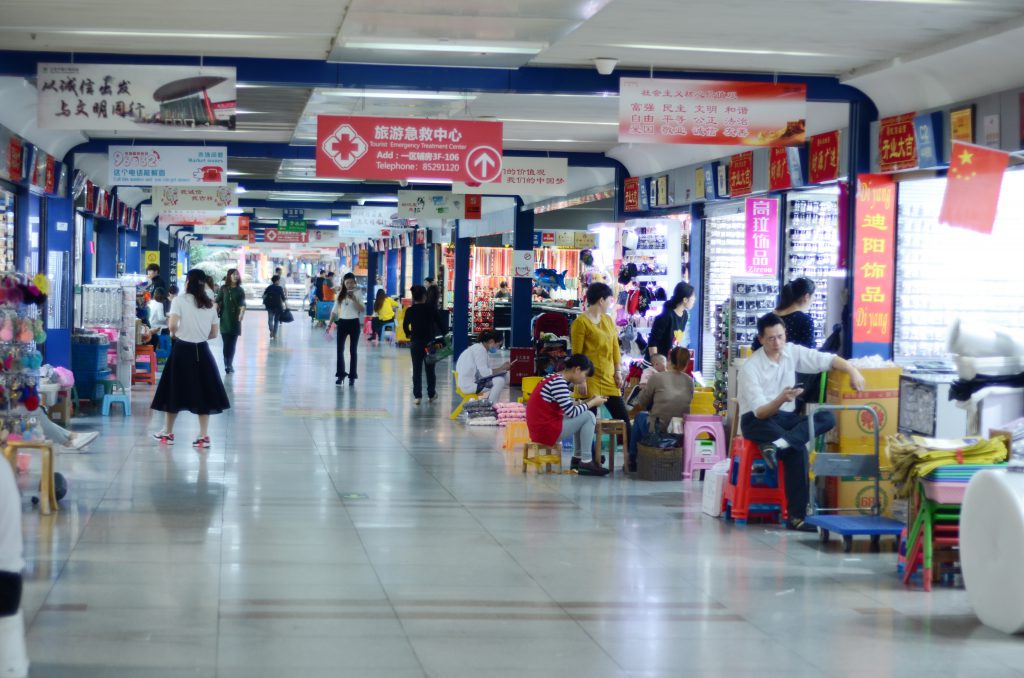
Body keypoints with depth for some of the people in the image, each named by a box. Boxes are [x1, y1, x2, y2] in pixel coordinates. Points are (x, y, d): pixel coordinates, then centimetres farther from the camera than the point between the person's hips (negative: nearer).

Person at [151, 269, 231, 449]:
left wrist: (174, 333, 2)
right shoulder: (210, 305, 8)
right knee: (202, 392, 7)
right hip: (202, 351, 3)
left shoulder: (180, 300, -6)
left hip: (182, 350, -3)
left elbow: (172, 325, -18)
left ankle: (168, 433, 20)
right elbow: (214, 333, 9)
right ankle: (204, 436, 4)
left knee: (175, 391, 9)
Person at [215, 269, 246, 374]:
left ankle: (229, 364, 15)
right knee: (226, 343, -5)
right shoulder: (223, 288, 2)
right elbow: (218, 302, 3)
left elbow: (242, 304, -7)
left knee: (232, 343, 5)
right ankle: (227, 365, -2)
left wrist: (242, 313, -26)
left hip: (235, 319, 1)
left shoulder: (240, 290, 2)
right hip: (225, 319, -1)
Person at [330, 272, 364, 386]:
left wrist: (354, 300, -23)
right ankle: (340, 374, 15)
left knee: (353, 350, 2)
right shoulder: (340, 293, 6)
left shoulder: (357, 293, -2)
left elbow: (363, 309, -10)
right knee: (340, 349, 4)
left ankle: (352, 376, 8)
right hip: (342, 322, 3)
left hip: (354, 323, -3)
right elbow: (335, 310, 10)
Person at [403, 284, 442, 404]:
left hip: (415, 342, 0)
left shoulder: (410, 311, -5)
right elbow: (439, 323, -4)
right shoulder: (431, 309, -7)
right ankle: (431, 394, 19)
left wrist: (409, 335, 16)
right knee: (430, 369, 12)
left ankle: (417, 396, -1)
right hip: (429, 342, 0)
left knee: (417, 370, 5)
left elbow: (405, 325, -3)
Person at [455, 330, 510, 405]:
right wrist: (501, 368, -12)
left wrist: (502, 367, 8)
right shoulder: (480, 349, -14)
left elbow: (485, 370, 14)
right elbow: (484, 373, -20)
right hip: (469, 385, -11)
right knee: (499, 381, -17)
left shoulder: (478, 348, 16)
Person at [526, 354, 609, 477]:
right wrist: (592, 403, -5)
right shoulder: (559, 383, -18)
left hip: (539, 428, 10)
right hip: (547, 431, -10)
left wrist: (588, 401, 7)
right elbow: (571, 412, -18)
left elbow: (568, 406, 15)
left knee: (580, 418, 23)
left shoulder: (554, 379, 12)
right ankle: (586, 462, -2)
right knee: (589, 417, -6)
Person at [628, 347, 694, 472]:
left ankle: (632, 461, 31)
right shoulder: (689, 381, 2)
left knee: (640, 415, 27)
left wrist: (631, 413, 26)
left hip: (657, 432, -3)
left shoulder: (657, 378, -7)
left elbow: (641, 405, 4)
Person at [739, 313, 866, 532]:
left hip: (786, 417, 6)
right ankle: (797, 516, -35)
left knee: (827, 417, -24)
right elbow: (760, 412, -22)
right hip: (757, 420, -6)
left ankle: (778, 444, -39)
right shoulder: (750, 367, -17)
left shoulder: (792, 352, -1)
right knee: (797, 450, -36)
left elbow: (826, 359, -3)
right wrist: (781, 399, -42)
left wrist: (852, 371, -23)